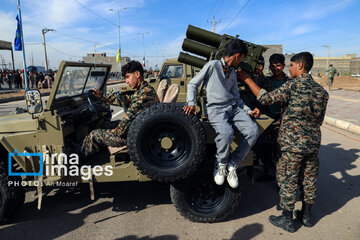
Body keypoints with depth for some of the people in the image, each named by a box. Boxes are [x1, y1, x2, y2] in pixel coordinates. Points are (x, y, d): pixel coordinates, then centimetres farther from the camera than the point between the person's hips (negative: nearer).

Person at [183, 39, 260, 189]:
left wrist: (249, 111, 13)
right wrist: (191, 103, -12)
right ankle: (221, 164, -5)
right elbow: (193, 84, 3)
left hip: (233, 107, 7)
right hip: (215, 109, -6)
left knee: (253, 131, -19)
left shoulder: (233, 73, 23)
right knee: (226, 133, -36)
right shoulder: (213, 65, 1)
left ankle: (232, 165, -5)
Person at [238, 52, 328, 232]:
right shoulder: (322, 91, 6)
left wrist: (247, 79, -9)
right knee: (309, 180, 18)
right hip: (313, 143, 7)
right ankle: (306, 216, 34)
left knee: (288, 180, 6)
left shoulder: (292, 86, -15)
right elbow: (319, 120, 13)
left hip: (292, 144, -7)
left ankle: (287, 220, 19)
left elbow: (266, 98, -17)